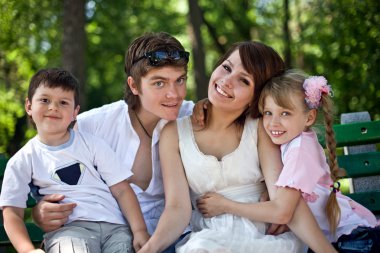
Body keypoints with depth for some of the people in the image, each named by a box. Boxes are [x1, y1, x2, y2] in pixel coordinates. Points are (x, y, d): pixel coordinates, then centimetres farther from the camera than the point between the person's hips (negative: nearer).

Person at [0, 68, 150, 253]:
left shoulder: (93, 145, 14)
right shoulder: (22, 161, 10)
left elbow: (121, 190, 9)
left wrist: (140, 230, -5)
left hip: (114, 225, 2)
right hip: (68, 228, -2)